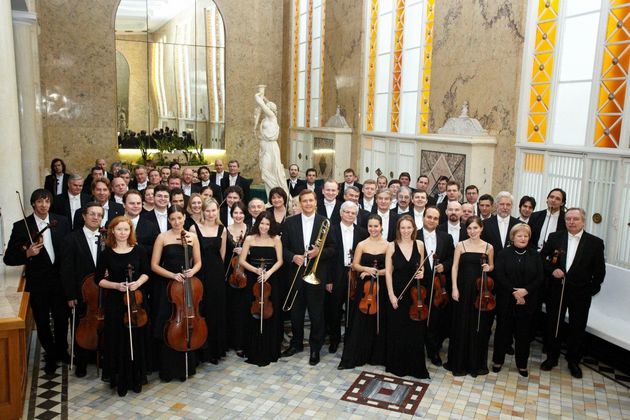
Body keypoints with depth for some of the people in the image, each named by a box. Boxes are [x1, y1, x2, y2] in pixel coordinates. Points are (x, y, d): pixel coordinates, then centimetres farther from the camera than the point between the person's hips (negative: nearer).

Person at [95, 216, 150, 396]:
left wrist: (138, 282, -13)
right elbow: (99, 279, 1)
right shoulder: (107, 253, -3)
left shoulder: (139, 250, -1)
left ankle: (136, 378, 24)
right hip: (115, 302, -1)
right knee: (118, 341, 5)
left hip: (136, 300, 1)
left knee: (136, 340, 8)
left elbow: (146, 272, 7)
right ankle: (120, 380, 20)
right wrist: (116, 285, -15)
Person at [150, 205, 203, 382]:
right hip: (167, 287, -2)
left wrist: (192, 271, -12)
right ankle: (168, 370, 15)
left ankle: (186, 367, 21)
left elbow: (198, 262, 9)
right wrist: (172, 275, -17)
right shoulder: (162, 237, -3)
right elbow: (154, 265, -4)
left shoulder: (192, 236, 3)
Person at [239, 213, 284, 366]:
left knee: (270, 316, 1)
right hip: (253, 280, 0)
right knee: (254, 316, 2)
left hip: (271, 280, 0)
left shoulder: (276, 239, 1)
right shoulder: (249, 239, 2)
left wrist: (268, 272, -16)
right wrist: (255, 270, -14)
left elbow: (279, 261, -1)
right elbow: (242, 260, 0)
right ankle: (254, 352, 13)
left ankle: (269, 352, 14)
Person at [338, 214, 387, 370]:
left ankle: (377, 356, 23)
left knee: (379, 321, 7)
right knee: (359, 322, 2)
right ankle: (352, 357, 10)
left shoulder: (388, 245, -2)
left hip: (381, 288, 0)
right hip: (364, 287, 0)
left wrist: (375, 272, -13)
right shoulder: (361, 245, 0)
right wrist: (366, 269, -16)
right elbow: (355, 265, 2)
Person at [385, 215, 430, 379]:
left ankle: (416, 366, 22)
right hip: (397, 293, -2)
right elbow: (388, 272, -6)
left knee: (415, 331, 7)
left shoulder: (419, 244, 0)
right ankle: (397, 365, 23)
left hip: (415, 293, 2)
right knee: (397, 331, 7)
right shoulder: (392, 246, -7)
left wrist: (421, 273, -9)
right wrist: (391, 294, -11)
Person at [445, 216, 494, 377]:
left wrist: (488, 268, -9)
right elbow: (455, 267, -2)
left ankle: (477, 363, 22)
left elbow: (491, 266, 15)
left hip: (481, 289, 1)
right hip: (463, 288, -1)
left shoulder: (488, 247, 2)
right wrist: (454, 288, -9)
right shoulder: (460, 245, -1)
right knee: (461, 324, 5)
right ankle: (459, 362, 18)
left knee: (479, 325, 7)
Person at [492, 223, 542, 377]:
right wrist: (514, 292, -17)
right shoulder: (504, 254, -1)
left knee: (524, 333, 8)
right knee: (503, 330, 8)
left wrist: (525, 290, -16)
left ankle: (522, 364, 23)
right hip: (506, 301, -1)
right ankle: (498, 360, 23)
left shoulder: (534, 255, 4)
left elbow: (540, 278, -2)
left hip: (527, 301, 1)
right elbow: (499, 276, -9)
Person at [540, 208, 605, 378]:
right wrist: (552, 270, -11)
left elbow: (599, 271, -2)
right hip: (556, 290, 1)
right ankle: (552, 357, 29)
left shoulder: (595, 242, -6)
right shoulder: (554, 237, -2)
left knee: (577, 328, 10)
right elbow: (542, 258, 5)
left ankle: (573, 361, 28)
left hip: (580, 293, -1)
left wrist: (592, 289, -4)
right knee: (552, 324, 11)